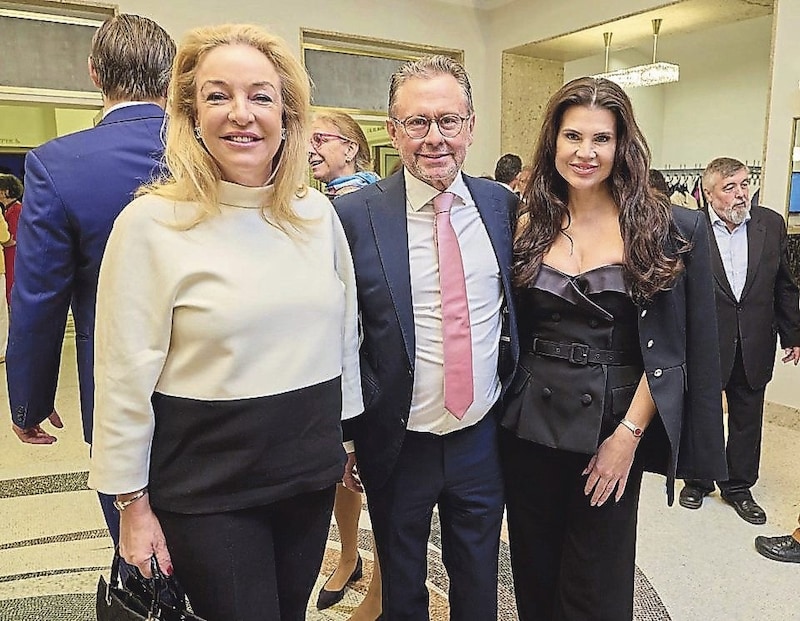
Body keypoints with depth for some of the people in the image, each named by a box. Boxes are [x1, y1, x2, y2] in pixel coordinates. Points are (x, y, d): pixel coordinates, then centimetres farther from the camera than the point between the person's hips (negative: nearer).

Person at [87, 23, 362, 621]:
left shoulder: (318, 212, 0)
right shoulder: (151, 223, -13)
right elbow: (126, 379, -9)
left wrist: (347, 437, 13)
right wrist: (134, 504, -4)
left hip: (311, 471, 4)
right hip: (207, 485, -4)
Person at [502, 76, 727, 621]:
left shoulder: (667, 228, -5)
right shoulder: (530, 227, 4)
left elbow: (675, 345, -7)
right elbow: (514, 331, 9)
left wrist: (628, 434, -11)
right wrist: (509, 404, 2)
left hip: (614, 426, -2)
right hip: (531, 424, 3)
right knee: (534, 576, 17)